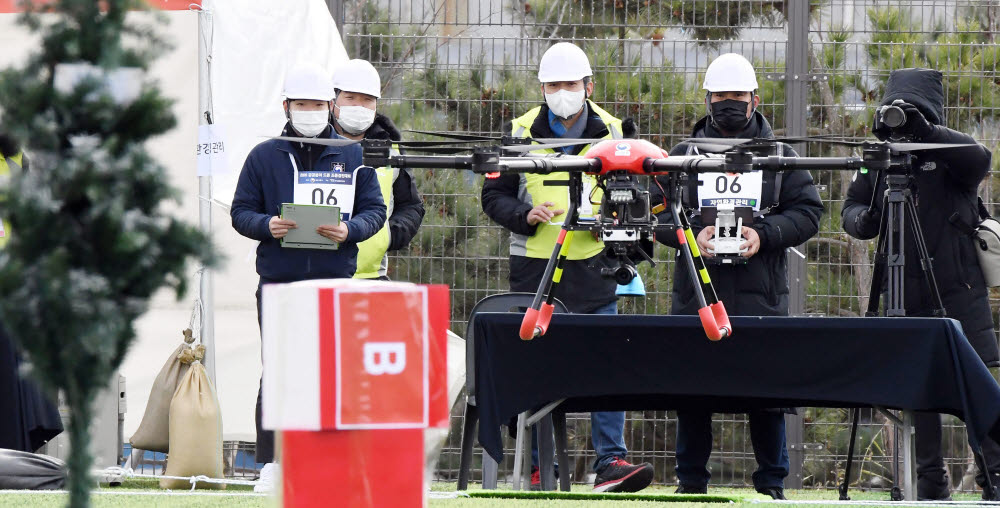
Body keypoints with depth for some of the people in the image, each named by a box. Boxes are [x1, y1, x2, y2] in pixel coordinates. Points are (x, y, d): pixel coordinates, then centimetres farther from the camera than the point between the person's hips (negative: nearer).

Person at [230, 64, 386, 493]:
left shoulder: (352, 156, 11)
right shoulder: (263, 157, 11)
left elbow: (374, 211, 10)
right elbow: (241, 212, 10)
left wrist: (349, 230, -11)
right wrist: (267, 226, -12)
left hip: (336, 281, 0)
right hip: (278, 282, 0)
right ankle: (271, 463, 2)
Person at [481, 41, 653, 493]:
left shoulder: (612, 133, 7)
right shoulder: (521, 133, 3)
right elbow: (493, 196, 6)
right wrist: (526, 215, -13)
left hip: (593, 266, 1)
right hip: (533, 266, -1)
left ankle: (610, 461, -7)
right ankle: (536, 466, 8)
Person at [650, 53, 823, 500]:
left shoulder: (779, 156, 10)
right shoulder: (683, 155, 11)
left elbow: (807, 211, 5)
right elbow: (655, 211, 7)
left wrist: (764, 235, -11)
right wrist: (691, 234, -12)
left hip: (760, 295, -1)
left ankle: (771, 482, 8)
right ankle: (691, 482, 11)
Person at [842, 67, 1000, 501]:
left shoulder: (948, 154, -2)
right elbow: (850, 210, 9)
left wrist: (926, 132, -33)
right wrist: (864, 219, -15)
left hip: (960, 290, -4)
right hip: (909, 294, 4)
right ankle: (930, 478, 9)